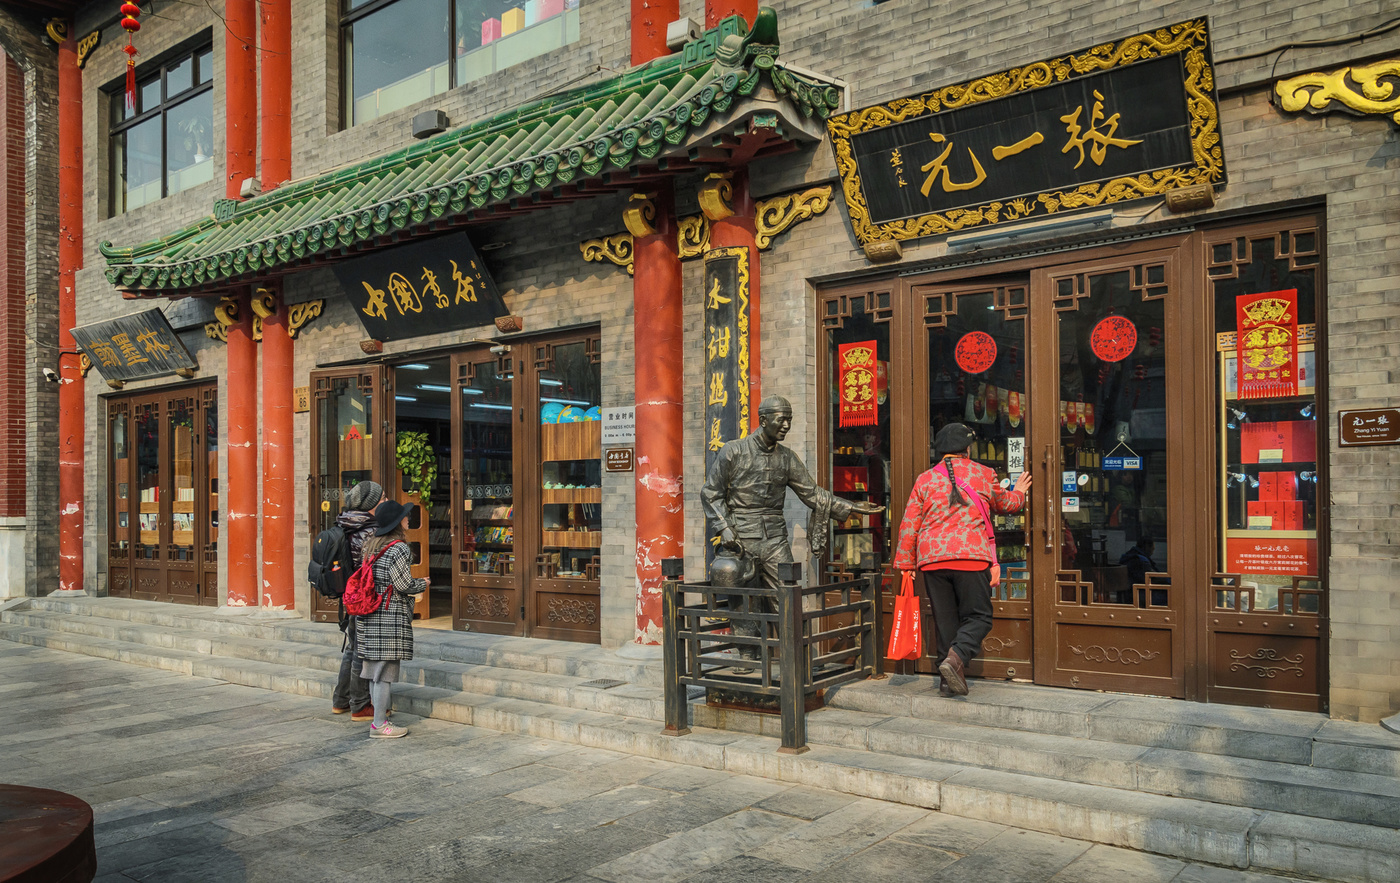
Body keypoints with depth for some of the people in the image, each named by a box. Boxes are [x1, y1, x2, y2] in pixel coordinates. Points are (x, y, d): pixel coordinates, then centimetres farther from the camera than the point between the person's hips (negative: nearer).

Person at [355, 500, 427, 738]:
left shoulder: (370, 546, 11)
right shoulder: (399, 549, -14)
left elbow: (382, 578, 14)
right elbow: (403, 585, -15)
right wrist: (423, 584, 3)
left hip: (369, 615, 8)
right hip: (390, 617, -8)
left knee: (375, 669, 14)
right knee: (385, 671, -2)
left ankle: (378, 716, 22)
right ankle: (380, 725, 2)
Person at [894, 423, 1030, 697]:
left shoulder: (925, 480, 10)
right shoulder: (983, 474, 8)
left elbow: (909, 524, 8)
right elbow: (1005, 504, 27)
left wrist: (906, 564, 14)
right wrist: (1018, 492, 49)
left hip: (931, 559, 3)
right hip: (971, 556, -3)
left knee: (945, 620, 11)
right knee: (978, 616, 5)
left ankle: (948, 680, 13)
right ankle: (956, 657, -20)